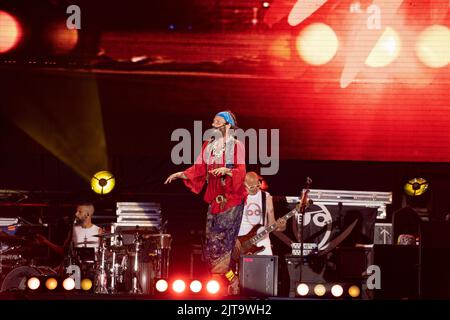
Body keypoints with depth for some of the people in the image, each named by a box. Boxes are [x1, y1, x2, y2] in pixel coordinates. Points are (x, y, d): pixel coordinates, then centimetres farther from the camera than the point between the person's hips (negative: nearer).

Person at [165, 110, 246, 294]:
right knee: (211, 243, 0)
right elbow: (198, 170, 12)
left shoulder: (236, 146, 0)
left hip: (232, 201, -5)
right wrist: (181, 174, -2)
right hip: (214, 201, 6)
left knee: (222, 243, -11)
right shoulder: (207, 146, 14)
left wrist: (226, 170, -25)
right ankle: (231, 278, 6)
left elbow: (241, 172, -8)